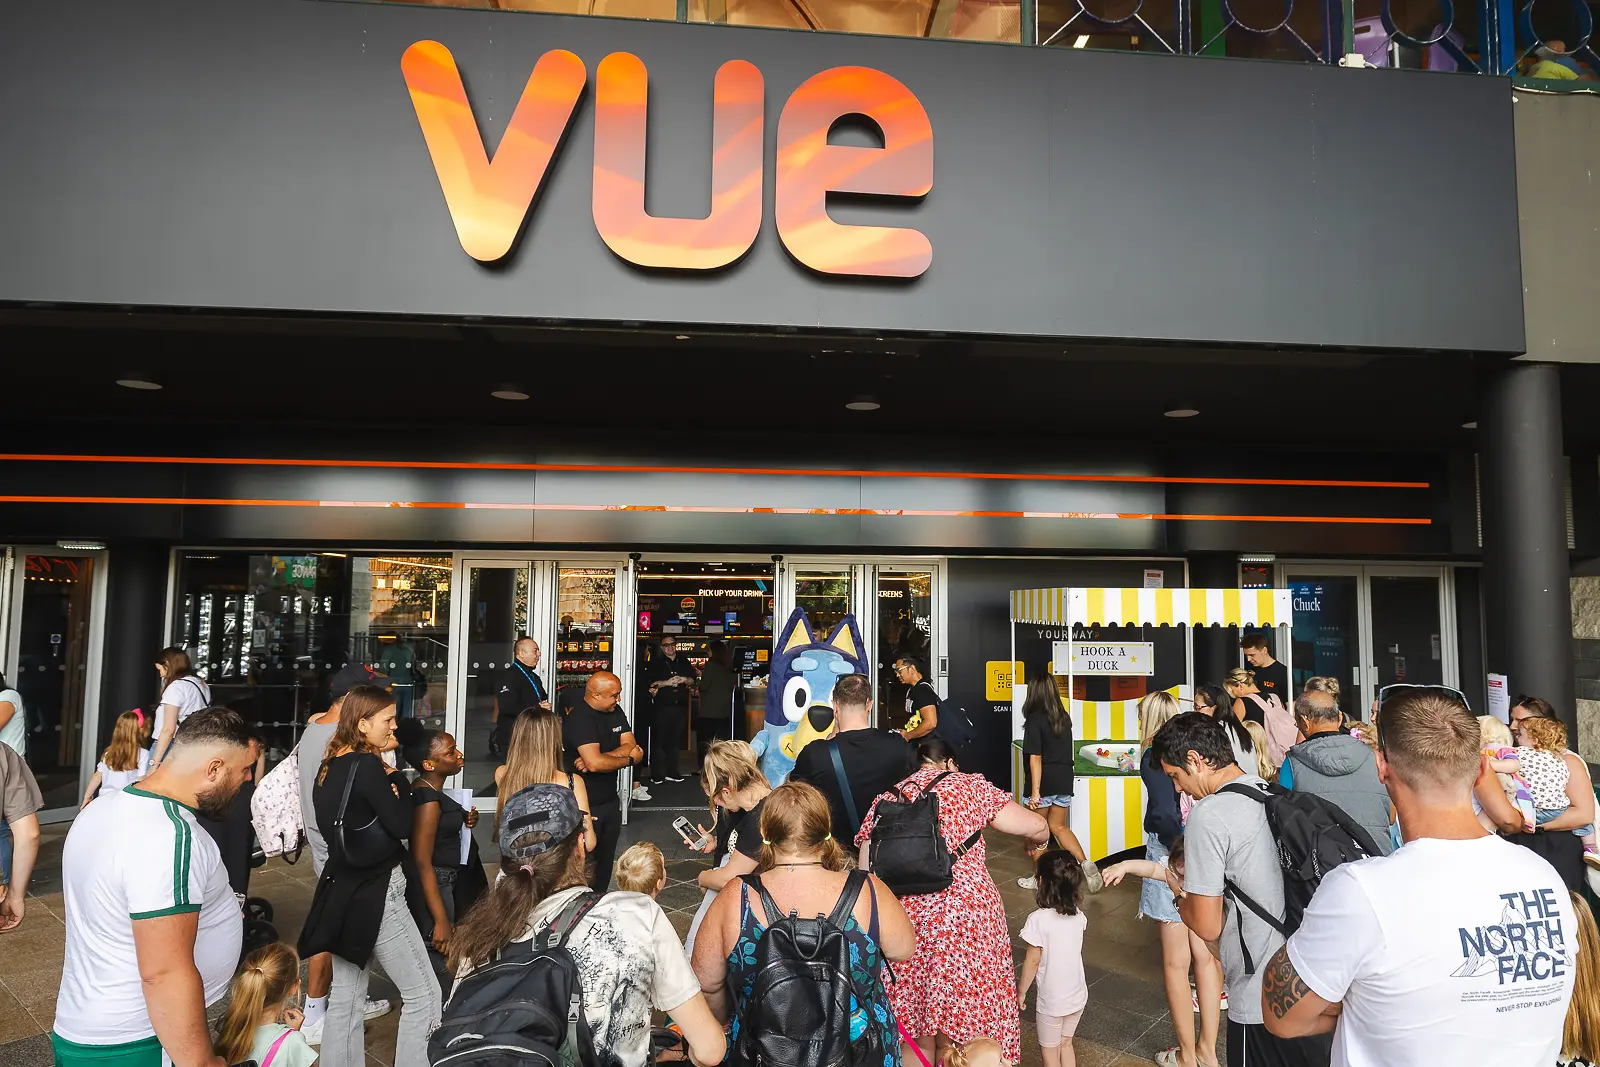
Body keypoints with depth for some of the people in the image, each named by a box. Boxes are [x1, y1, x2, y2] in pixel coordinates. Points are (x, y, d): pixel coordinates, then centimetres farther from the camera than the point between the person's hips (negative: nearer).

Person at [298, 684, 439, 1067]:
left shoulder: (332, 764, 6)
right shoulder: (367, 766, -19)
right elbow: (403, 825, -18)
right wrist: (395, 775, -9)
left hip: (343, 888, 9)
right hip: (374, 894, -9)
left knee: (346, 996, 16)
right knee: (423, 994, 0)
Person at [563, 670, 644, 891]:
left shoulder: (615, 712, 3)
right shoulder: (579, 719, -23)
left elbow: (630, 746, -4)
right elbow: (595, 763, -33)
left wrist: (600, 758, -22)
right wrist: (629, 759, -16)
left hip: (610, 800, 8)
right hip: (585, 805, -8)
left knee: (606, 860, 19)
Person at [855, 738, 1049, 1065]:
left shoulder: (884, 801, 10)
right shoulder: (968, 786, 3)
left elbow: (866, 876, 6)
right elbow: (1036, 826, 3)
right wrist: (1037, 842, 25)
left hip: (902, 923, 2)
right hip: (965, 917, -2)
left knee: (914, 1032, 17)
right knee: (960, 1028, 12)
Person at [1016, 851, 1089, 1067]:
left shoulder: (1038, 920, -24)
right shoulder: (1078, 916, -7)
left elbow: (1033, 961, -17)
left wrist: (1021, 991, -4)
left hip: (1051, 999, -5)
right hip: (1077, 994, 5)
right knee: (1066, 1044, 24)